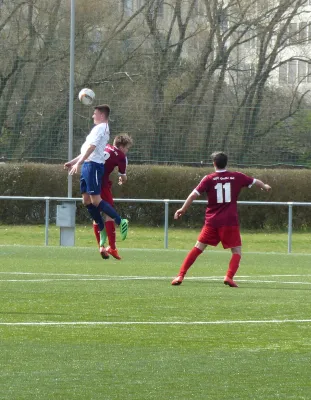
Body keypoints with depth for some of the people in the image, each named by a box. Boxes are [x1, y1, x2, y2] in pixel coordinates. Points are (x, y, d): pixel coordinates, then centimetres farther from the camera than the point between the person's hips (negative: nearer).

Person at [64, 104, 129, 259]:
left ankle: (120, 221, -5)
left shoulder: (100, 128, -9)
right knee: (87, 200, 7)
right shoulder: (99, 128, 23)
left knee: (95, 200, -12)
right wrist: (73, 162, 27)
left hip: (94, 165, -10)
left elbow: (91, 147, -19)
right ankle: (102, 230, 10)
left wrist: (78, 163, -23)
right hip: (88, 165, 10)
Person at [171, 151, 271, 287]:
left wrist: (183, 209, 3)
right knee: (237, 251, 7)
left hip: (212, 221, 1)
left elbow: (194, 194, -6)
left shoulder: (209, 179, 0)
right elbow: (255, 182, 18)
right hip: (230, 221, -1)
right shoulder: (237, 177, 3)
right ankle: (229, 276, -15)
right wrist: (265, 186, 39)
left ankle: (180, 276, 4)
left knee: (198, 248, 9)